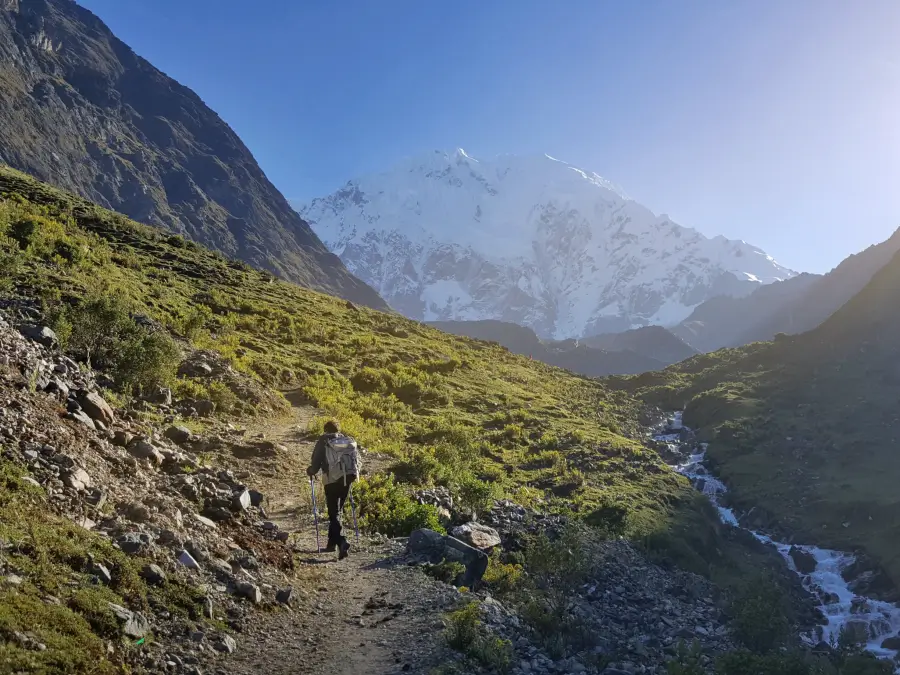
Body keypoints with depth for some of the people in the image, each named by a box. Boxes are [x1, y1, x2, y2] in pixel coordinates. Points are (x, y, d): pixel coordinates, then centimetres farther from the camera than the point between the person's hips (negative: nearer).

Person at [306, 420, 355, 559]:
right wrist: (353, 473, 26)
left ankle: (342, 543, -23)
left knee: (334, 514, -4)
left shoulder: (323, 441, 3)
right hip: (347, 478, 4)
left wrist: (311, 471, 19)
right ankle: (332, 543, 26)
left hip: (332, 480, -4)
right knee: (337, 511, 20)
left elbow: (316, 460, 0)